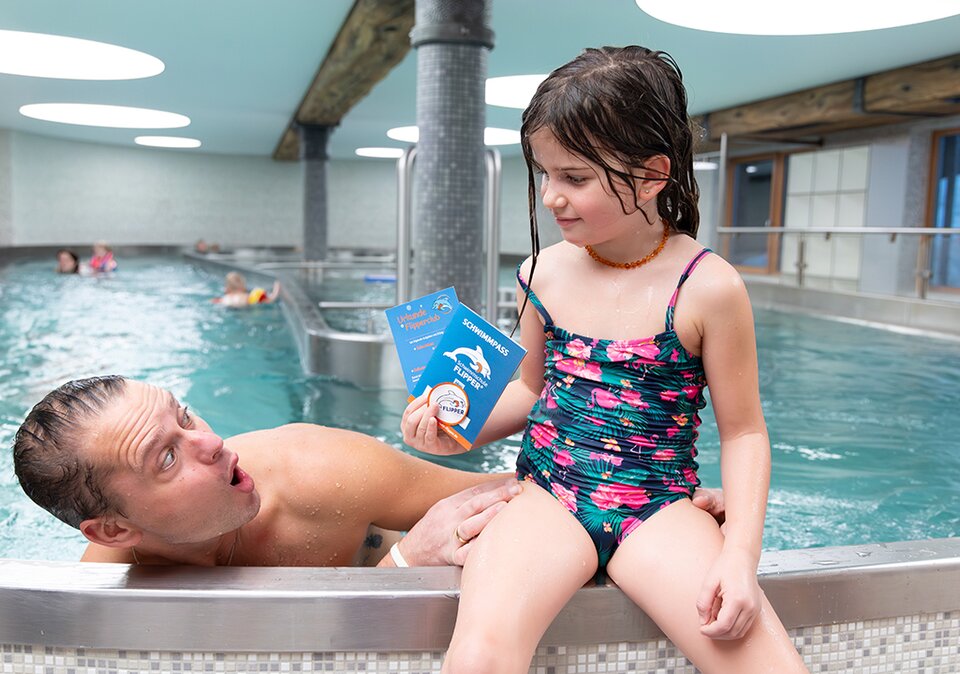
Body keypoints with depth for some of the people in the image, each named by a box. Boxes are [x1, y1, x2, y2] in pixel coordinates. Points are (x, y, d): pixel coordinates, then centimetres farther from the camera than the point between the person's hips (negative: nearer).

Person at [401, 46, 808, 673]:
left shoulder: (708, 287, -8)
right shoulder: (544, 273, 4)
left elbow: (742, 431, 0)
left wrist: (740, 552, -12)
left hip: (655, 509, -1)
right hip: (548, 497, 1)